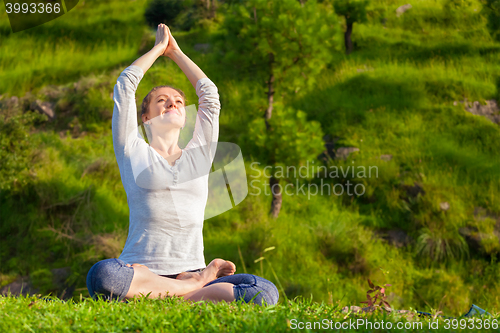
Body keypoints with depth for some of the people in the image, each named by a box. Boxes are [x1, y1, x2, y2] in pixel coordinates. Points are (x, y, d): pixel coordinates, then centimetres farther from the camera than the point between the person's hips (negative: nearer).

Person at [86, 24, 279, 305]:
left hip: (192, 269, 2)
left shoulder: (199, 155, 22)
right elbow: (125, 86, 12)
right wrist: (158, 48, 26)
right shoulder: (133, 153, 13)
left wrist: (175, 52, 34)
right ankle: (197, 285, -20)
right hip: (140, 272, -2)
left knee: (265, 292, -26)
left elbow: (209, 92, 24)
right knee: (102, 276, -40)